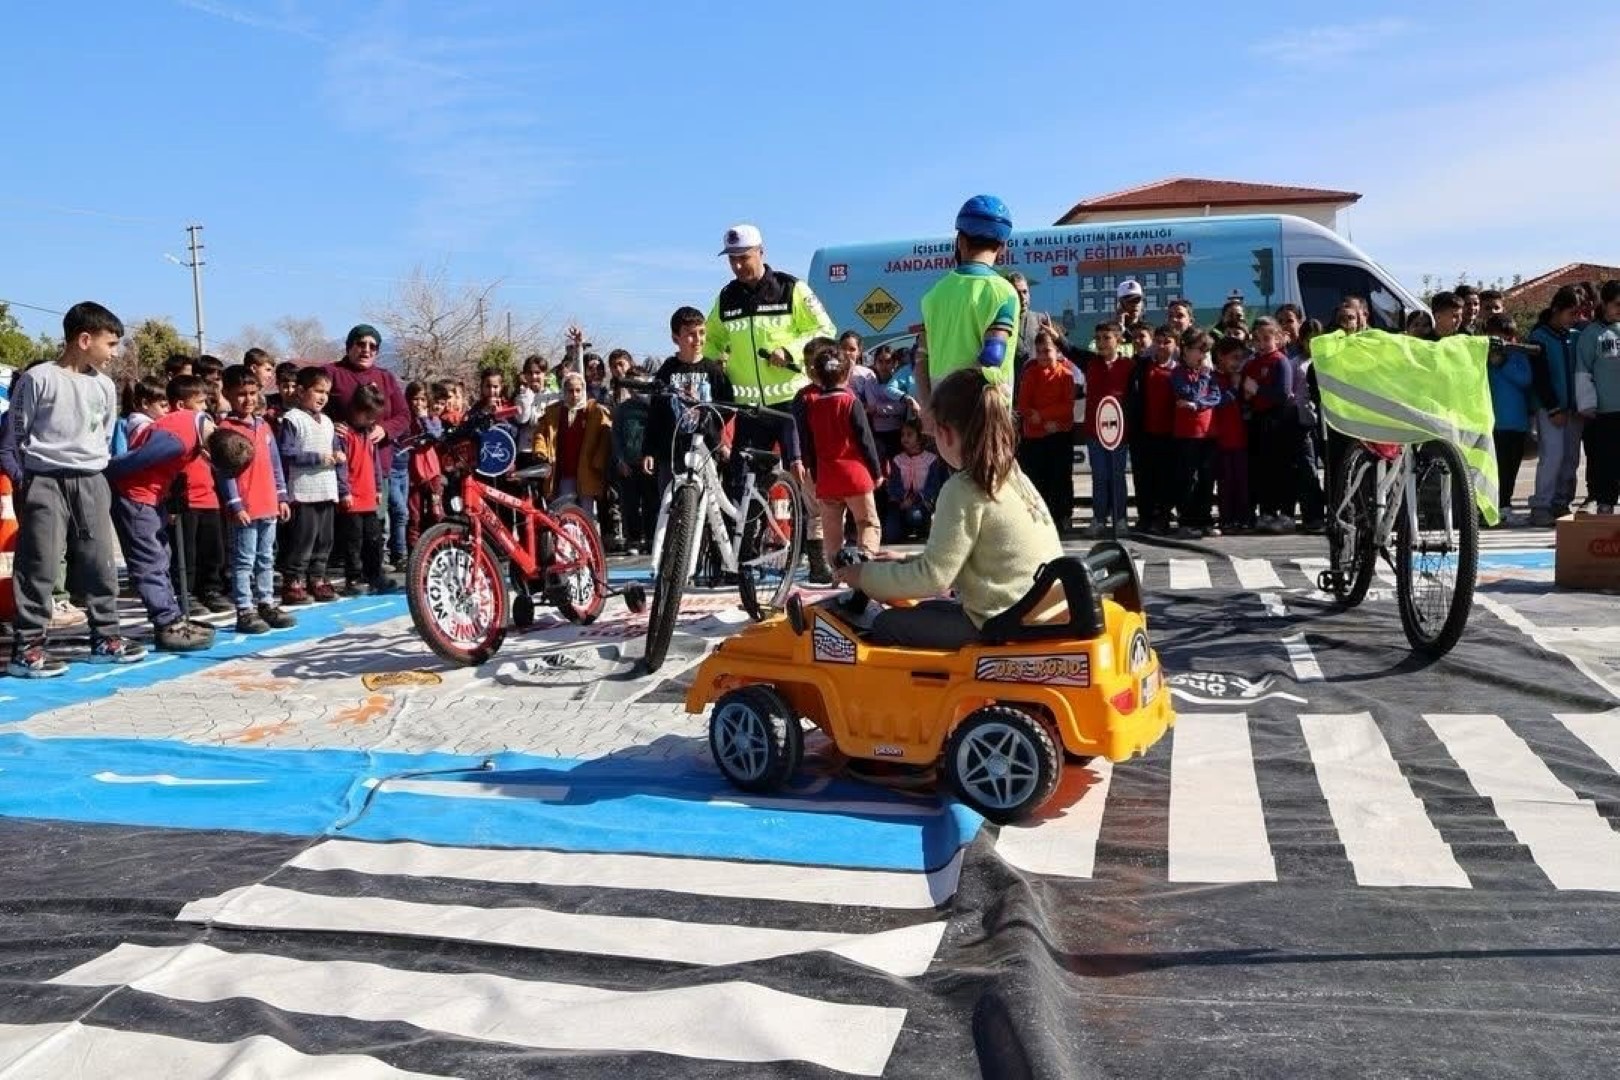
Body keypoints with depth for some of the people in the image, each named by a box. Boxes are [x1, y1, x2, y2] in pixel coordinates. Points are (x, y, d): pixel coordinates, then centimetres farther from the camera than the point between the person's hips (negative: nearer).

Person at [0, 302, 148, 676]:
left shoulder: (104, 386, 9)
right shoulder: (37, 378, -6)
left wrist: (95, 470, 10)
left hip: (90, 483, 5)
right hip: (44, 481, -5)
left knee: (99, 562, 7)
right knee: (39, 564, -5)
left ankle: (105, 637, 15)